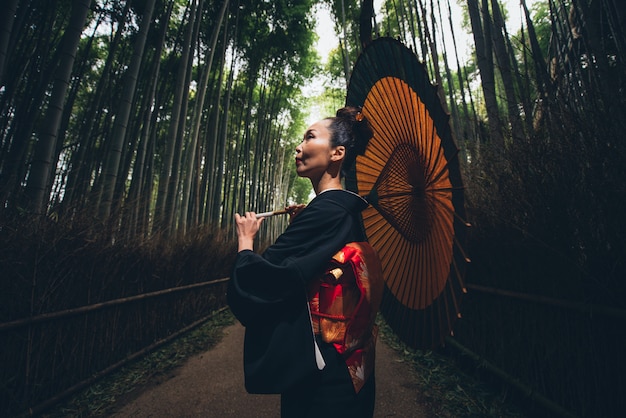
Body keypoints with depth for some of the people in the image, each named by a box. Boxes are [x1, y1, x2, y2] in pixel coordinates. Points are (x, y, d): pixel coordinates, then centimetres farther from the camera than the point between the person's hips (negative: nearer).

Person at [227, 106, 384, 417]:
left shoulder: (325, 210, -25)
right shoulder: (345, 210, 3)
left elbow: (251, 283, -26)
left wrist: (245, 241, -8)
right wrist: (299, 227, 4)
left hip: (317, 372, -9)